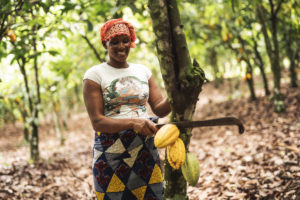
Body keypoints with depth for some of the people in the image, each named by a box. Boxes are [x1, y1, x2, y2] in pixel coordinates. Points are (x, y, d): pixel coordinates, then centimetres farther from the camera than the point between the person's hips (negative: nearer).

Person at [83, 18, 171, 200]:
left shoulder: (143, 71, 12)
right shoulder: (95, 74, -2)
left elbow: (159, 108, 5)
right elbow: (97, 122, -10)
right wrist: (133, 122, -25)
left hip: (146, 152, 4)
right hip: (111, 156, -4)